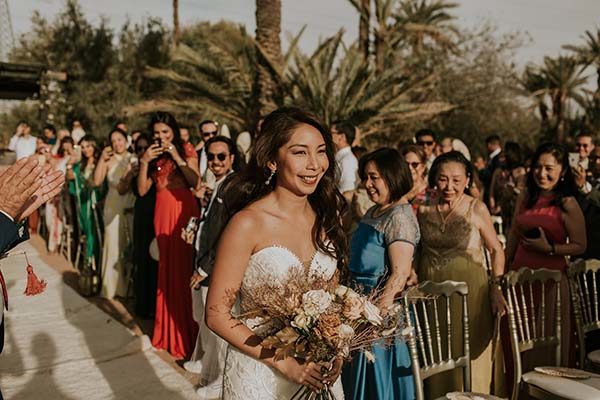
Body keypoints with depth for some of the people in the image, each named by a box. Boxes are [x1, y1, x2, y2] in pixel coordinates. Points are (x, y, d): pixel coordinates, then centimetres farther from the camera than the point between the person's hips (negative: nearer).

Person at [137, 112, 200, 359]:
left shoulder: (186, 150, 4)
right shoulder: (153, 155, 14)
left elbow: (195, 181, -11)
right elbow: (142, 190, 4)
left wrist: (176, 157, -15)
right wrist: (144, 162, -6)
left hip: (185, 212, -3)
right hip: (162, 213, 4)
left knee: (184, 267, -7)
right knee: (166, 268, 6)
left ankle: (186, 331, 4)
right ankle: (168, 329, 18)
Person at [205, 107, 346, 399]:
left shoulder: (328, 215, -4)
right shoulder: (248, 224, -19)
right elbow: (217, 315, -15)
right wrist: (283, 363, -17)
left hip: (317, 370, 5)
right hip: (259, 370, -4)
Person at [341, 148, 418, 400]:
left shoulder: (400, 217, -17)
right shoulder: (374, 211, 10)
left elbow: (400, 274, -23)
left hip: (384, 307, -9)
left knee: (378, 379, 6)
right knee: (360, 377, 19)